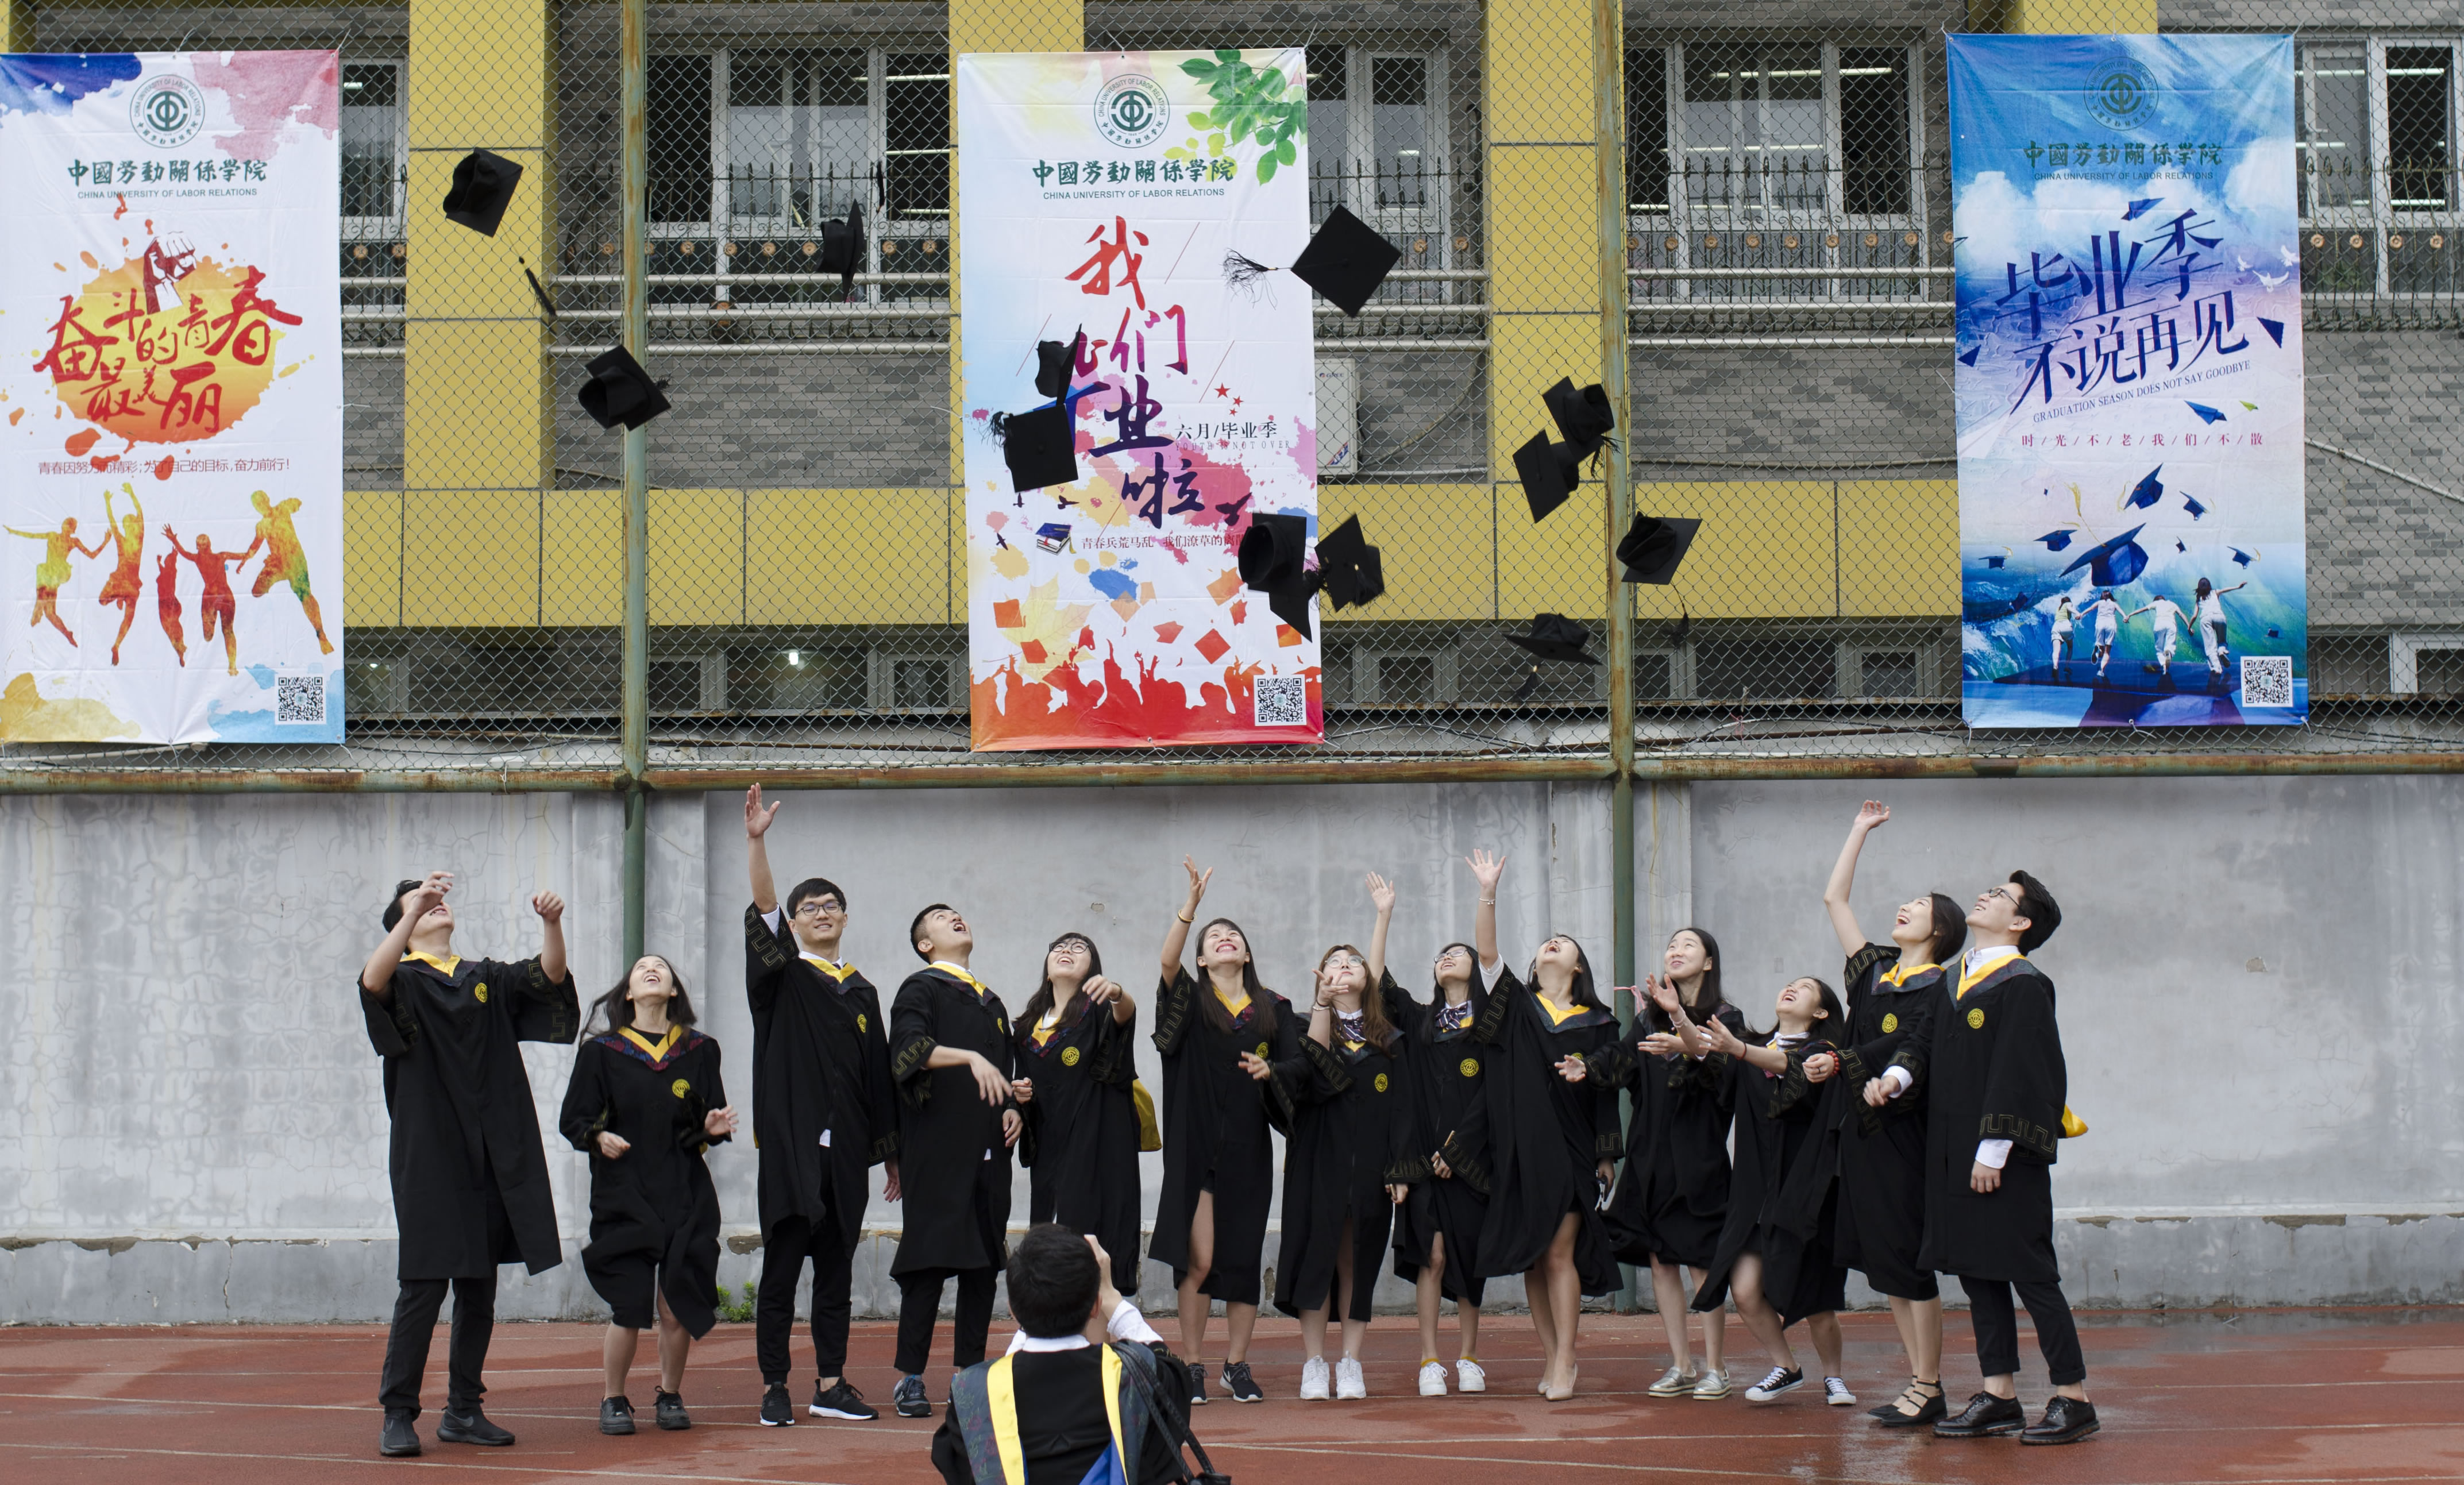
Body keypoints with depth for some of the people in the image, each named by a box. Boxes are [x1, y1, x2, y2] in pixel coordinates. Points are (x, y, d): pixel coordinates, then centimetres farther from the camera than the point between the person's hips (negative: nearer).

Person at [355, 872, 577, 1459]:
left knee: (479, 1292, 8)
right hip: (429, 1159, -4)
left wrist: (551, 924, -19)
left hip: (491, 1160, 5)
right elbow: (372, 981, -21)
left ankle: (463, 1412, 16)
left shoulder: (487, 979, 15)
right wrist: (416, 907, -32)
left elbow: (549, 976, 0)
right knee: (423, 1289, -7)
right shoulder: (403, 981, 2)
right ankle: (398, 1415, 0)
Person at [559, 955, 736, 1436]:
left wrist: (713, 1128, -11)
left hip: (685, 1197, 2)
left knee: (678, 1308, -2)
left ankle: (670, 1396, 21)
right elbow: (573, 1120, 2)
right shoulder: (601, 1052, 4)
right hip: (624, 1196, -1)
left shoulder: (699, 1052, 9)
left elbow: (708, 1120, 11)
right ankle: (614, 1399, 16)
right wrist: (598, 1137, -18)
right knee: (631, 1309, -5)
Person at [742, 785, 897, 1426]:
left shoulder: (861, 992, 15)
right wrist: (756, 842, -29)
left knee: (836, 1268, 8)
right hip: (791, 1147, -4)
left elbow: (879, 1078, 16)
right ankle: (775, 1389, 3)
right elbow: (762, 910, -15)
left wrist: (891, 1155, 15)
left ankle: (830, 1385, 14)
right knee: (781, 1269, -2)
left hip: (846, 1151, 4)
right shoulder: (783, 978, 3)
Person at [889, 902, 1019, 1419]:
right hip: (937, 1147, -6)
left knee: (983, 1262, 3)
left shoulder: (991, 1002, 23)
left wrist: (1012, 1110, 9)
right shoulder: (921, 989, 2)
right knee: (930, 1259, -10)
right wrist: (970, 1057, -31)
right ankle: (910, 1379, -7)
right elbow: (909, 1046, -17)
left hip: (987, 1151, 6)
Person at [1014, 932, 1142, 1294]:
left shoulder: (1098, 1011, 1)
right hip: (1049, 1149, 5)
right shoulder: (1029, 1026, 15)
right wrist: (1019, 1094, 1)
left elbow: (1125, 1015, -23)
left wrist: (1116, 992, -45)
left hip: (1098, 1146, -5)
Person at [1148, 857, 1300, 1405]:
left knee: (1243, 1258, 3)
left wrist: (1269, 1071, -12)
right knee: (1198, 1260, -6)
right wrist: (1191, 904, -26)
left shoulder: (1273, 1008, 12)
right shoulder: (1190, 1001, 6)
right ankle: (1193, 1367, 1)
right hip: (1196, 1144, -2)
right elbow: (1167, 959, -13)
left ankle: (1237, 1365, 12)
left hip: (1248, 1148, 2)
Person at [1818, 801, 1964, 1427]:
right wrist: (1860, 831, 25)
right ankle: (1920, 1379, 13)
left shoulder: (1937, 988, -6)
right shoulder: (1874, 970, 14)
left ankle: (1928, 1388, 0)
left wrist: (1892, 1080, -40)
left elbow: (1917, 1051, -19)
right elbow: (1834, 899, 22)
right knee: (1882, 1261, 7)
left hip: (1901, 1132, -7)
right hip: (1861, 1129, 7)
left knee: (1906, 1258, -6)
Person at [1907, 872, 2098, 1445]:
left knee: (2029, 1274, -5)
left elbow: (2018, 1075, -16)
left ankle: (2074, 1398, 2)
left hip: (2002, 1160, -8)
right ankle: (1999, 1397, 15)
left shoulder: (2022, 985, -11)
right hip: (1956, 1155, 8)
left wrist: (1994, 1151, -19)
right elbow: (1930, 1054, 19)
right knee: (1977, 1274, 9)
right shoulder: (1963, 982, 14)